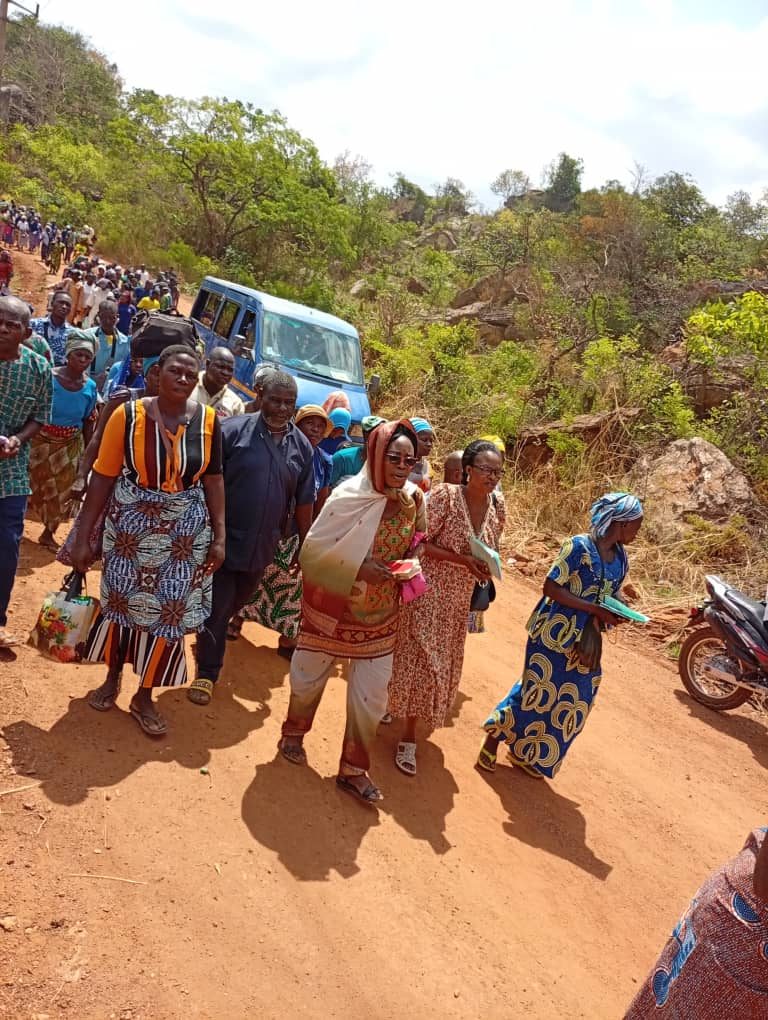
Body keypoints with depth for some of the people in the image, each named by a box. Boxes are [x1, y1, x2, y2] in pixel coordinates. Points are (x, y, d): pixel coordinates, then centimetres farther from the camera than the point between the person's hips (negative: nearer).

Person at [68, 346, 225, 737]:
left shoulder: (208, 421, -8)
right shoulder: (129, 414, -13)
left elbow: (212, 480, 0)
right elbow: (103, 477, -9)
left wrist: (218, 536, -2)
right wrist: (83, 537, -8)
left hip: (185, 532, 1)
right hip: (130, 526, -1)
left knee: (170, 610, 6)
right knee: (120, 599, 14)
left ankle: (144, 697, 25)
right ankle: (112, 677, 39)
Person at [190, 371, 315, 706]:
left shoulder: (302, 446, 3)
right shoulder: (233, 430, -10)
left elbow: (304, 501, 9)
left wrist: (304, 543, 12)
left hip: (263, 547, 4)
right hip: (224, 540, -4)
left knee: (235, 604, 21)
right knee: (216, 607, 2)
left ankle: (210, 639, 45)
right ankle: (207, 673, 16)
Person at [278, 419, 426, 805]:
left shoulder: (414, 500, -6)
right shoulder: (350, 495, -20)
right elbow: (315, 547, -18)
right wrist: (359, 567, -26)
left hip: (379, 614, 4)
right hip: (333, 606, -3)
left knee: (371, 694, 7)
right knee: (310, 675, 17)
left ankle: (354, 770, 25)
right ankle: (293, 734, 45)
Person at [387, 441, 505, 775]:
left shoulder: (497, 506, -1)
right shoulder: (445, 496, -18)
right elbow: (420, 544, -19)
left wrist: (488, 566, -7)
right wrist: (463, 560, -24)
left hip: (459, 599, 6)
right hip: (429, 592, -6)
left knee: (442, 662, 17)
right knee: (420, 659, -1)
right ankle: (409, 737, 21)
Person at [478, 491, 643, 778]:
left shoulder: (621, 559, 3)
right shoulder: (578, 546, -18)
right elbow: (551, 587, -20)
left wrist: (617, 614, -11)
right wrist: (595, 610, -24)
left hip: (584, 642, 7)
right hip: (553, 634, -7)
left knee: (569, 703, 12)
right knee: (535, 692, 2)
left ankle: (529, 755, 31)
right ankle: (493, 739, 25)